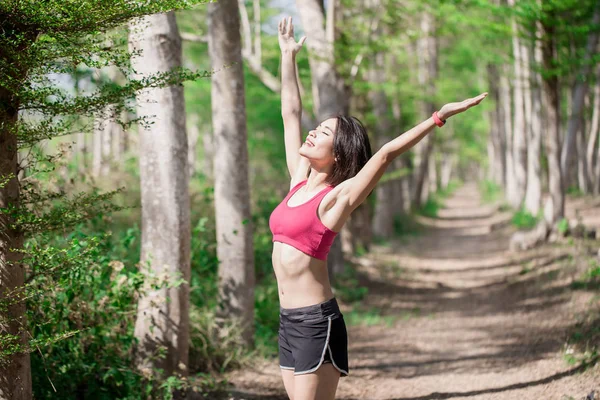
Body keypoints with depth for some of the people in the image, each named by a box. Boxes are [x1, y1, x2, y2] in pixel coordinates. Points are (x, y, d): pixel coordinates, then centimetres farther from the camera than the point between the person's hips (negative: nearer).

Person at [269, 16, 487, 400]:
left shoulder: (337, 198, -9)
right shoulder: (299, 182, 9)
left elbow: (386, 154, -19)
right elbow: (291, 113, 16)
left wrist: (439, 117, -23)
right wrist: (288, 56, 22)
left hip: (317, 322, -7)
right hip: (290, 321, 7)